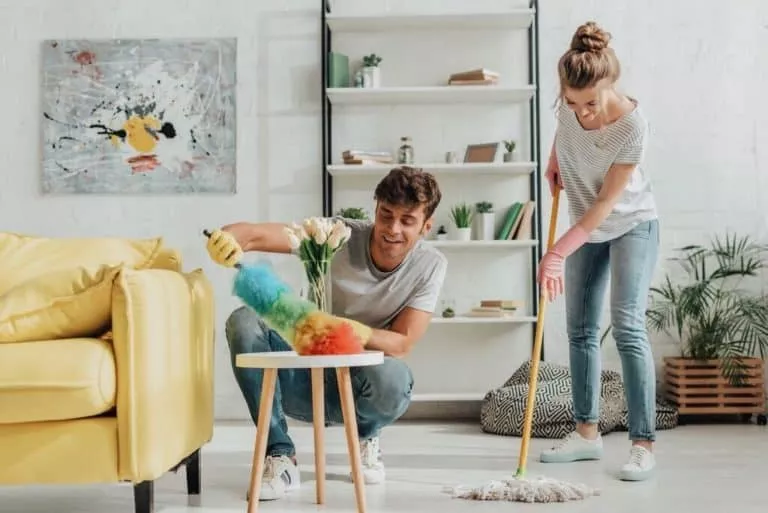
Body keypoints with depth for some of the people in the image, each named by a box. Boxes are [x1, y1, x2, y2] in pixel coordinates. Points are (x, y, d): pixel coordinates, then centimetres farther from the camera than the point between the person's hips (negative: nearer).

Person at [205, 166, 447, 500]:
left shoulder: (430, 266, -10)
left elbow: (402, 344, -16)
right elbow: (257, 235, -26)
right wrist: (229, 238, -51)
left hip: (357, 388, 0)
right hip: (303, 380, 1)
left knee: (391, 376, -37)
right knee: (243, 321, -26)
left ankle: (366, 436, 2)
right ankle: (280, 456, -18)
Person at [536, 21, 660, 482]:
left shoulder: (633, 124, -31)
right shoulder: (570, 103, -17)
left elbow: (605, 205, -27)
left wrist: (557, 254, -28)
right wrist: (555, 161, 4)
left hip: (631, 224, -6)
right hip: (586, 228, 6)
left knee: (628, 327, -17)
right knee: (580, 330, 7)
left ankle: (644, 445, -13)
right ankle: (587, 433, 17)